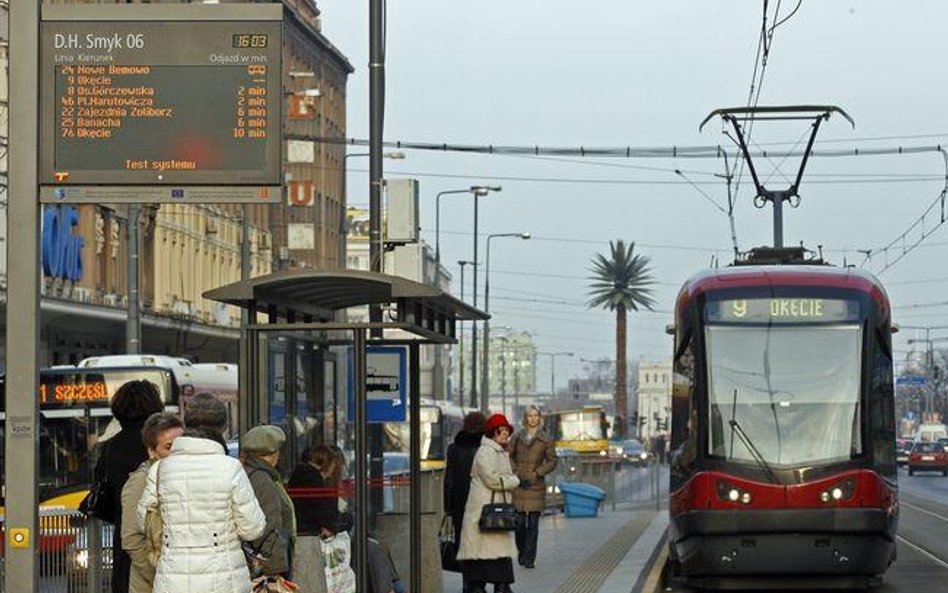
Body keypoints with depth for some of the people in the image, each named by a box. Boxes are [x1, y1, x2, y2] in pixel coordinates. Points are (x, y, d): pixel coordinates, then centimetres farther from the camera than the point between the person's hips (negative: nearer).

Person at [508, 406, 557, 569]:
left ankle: (529, 558, -1)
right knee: (519, 522, -1)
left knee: (533, 523, -5)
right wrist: (515, 474, -1)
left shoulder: (546, 439, 3)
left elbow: (552, 461, 5)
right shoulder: (517, 437, 8)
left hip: (536, 484, -1)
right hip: (518, 484, 1)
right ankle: (522, 551, 23)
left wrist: (537, 474, -6)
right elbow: (509, 456, 13)